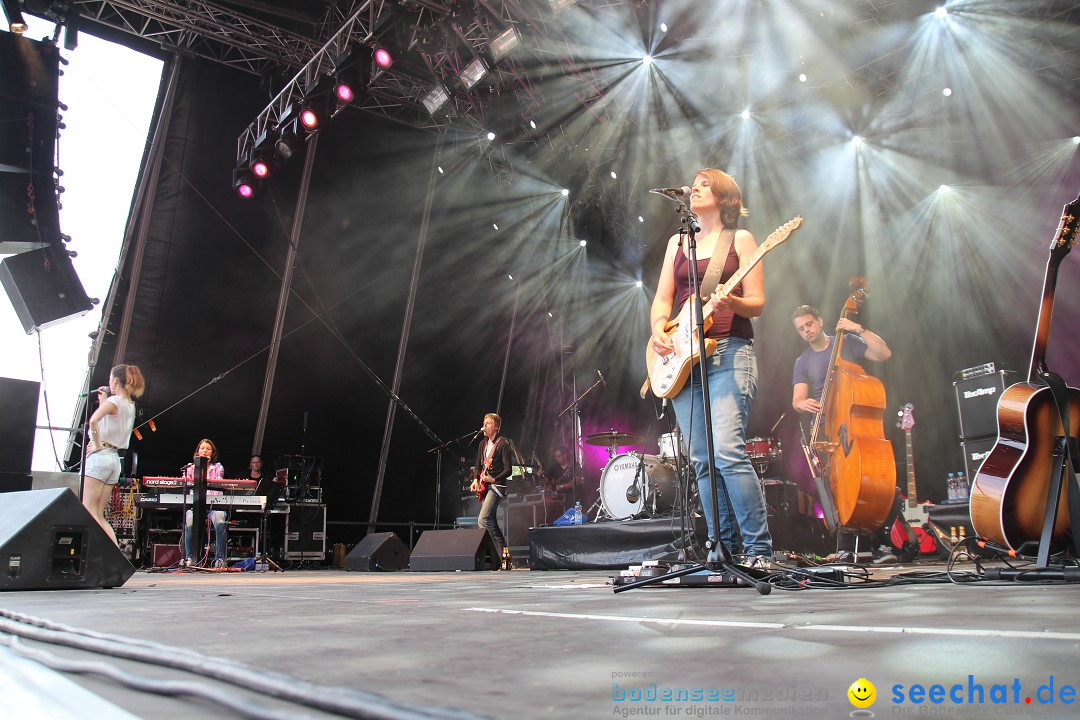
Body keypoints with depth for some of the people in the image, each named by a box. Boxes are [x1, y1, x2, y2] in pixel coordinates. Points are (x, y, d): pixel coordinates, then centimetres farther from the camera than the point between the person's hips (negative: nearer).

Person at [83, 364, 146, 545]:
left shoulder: (114, 401, -9)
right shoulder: (130, 405, 16)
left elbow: (94, 420, -28)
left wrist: (97, 444, -17)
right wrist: (103, 402, 19)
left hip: (100, 455, -8)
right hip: (115, 458, 8)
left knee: (89, 511, -7)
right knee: (99, 515, 10)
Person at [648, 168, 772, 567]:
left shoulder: (739, 238, 7)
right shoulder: (677, 242, 21)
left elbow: (757, 304, 0)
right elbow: (662, 298, 15)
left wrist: (730, 302, -21)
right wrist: (658, 332, -5)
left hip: (729, 352, -5)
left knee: (728, 451, -18)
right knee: (702, 460, 2)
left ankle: (758, 550, -10)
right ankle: (724, 546, 10)